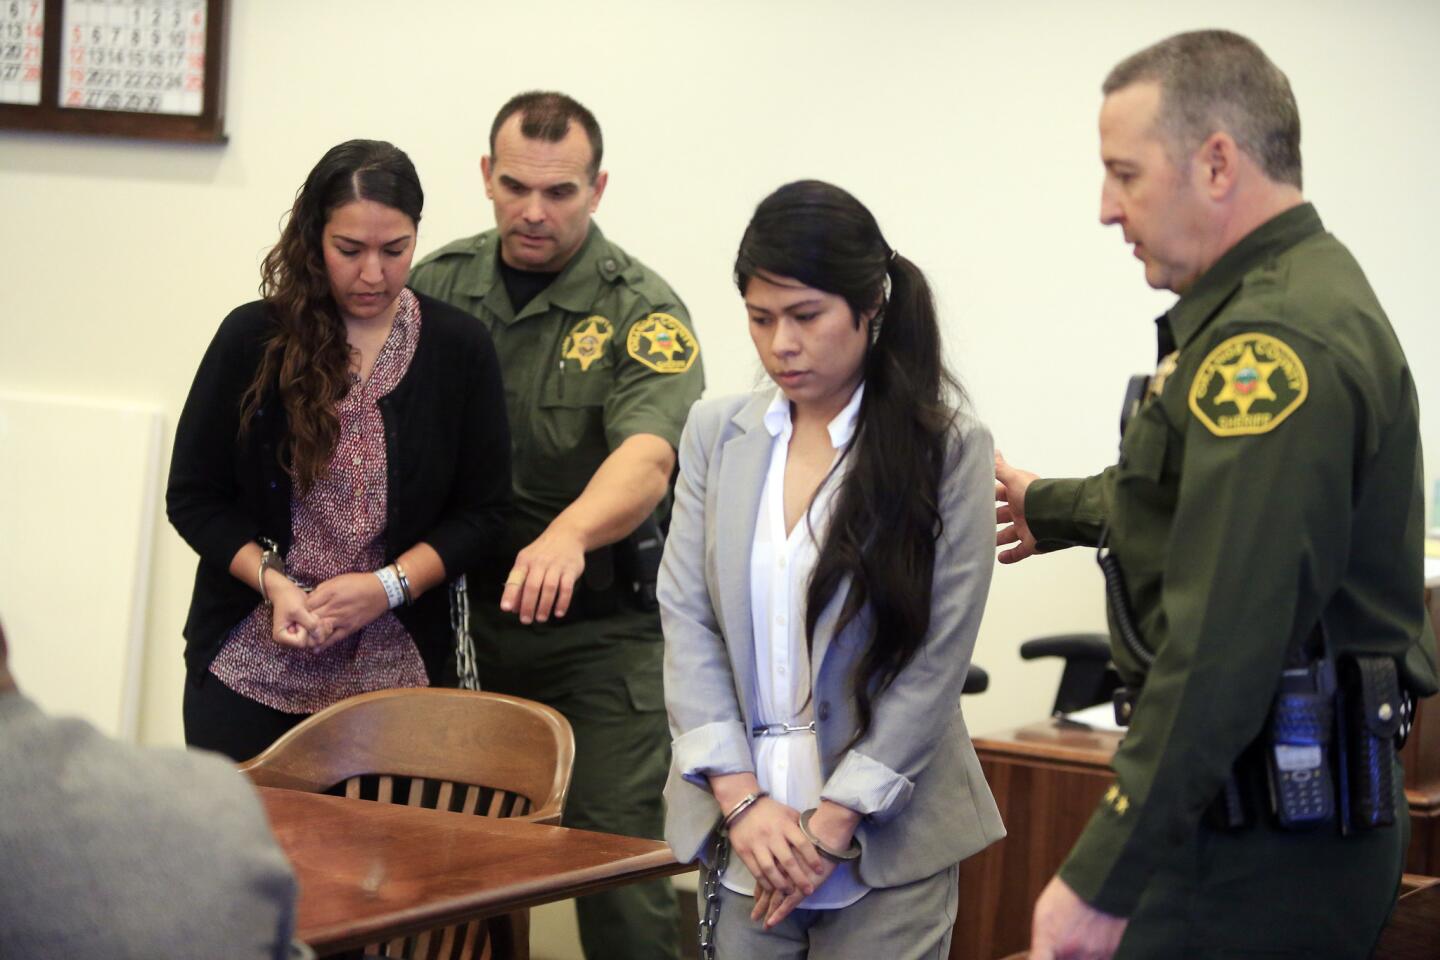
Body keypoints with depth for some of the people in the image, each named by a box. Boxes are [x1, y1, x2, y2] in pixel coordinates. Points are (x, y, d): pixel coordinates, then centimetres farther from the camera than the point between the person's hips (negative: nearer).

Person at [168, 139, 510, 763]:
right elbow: (192, 497, 3)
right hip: (249, 665, 0)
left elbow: (481, 512, 2)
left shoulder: (458, 349, 1)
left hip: (392, 667, 0)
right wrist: (274, 583, -13)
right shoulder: (252, 338, -1)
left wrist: (388, 585, -13)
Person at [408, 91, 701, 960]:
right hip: (464, 609, 4)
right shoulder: (439, 285, 4)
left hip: (600, 630, -4)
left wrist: (566, 536, -46)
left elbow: (647, 459, -26)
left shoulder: (641, 312, -9)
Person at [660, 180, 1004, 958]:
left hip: (884, 839, -3)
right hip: (740, 834, 3)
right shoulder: (717, 433, 4)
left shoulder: (947, 449, -5)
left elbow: (937, 660, -8)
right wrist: (742, 801, -10)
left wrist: (831, 826, -12)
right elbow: (685, 619, 1)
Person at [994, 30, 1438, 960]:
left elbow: (1220, 645, -27)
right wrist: (1052, 508, 51)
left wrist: (1103, 880, -27)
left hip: (1266, 820, -10)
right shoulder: (1302, 294, 15)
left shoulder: (1273, 341, -20)